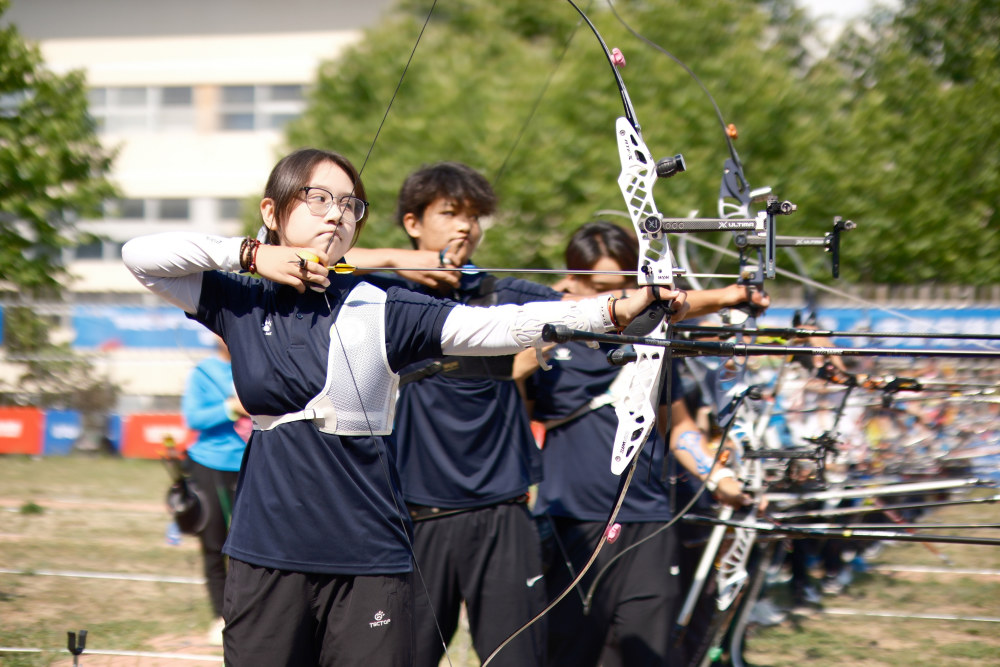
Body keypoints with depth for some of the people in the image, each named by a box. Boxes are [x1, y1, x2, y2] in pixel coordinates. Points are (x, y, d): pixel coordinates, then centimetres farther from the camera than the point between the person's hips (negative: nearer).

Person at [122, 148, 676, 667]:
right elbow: (141, 255, 2)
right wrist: (250, 255, -4)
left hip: (367, 558, -1)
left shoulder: (381, 309, 0)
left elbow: (496, 326, -10)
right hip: (266, 554, 1)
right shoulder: (241, 304, 7)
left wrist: (616, 310, -22)